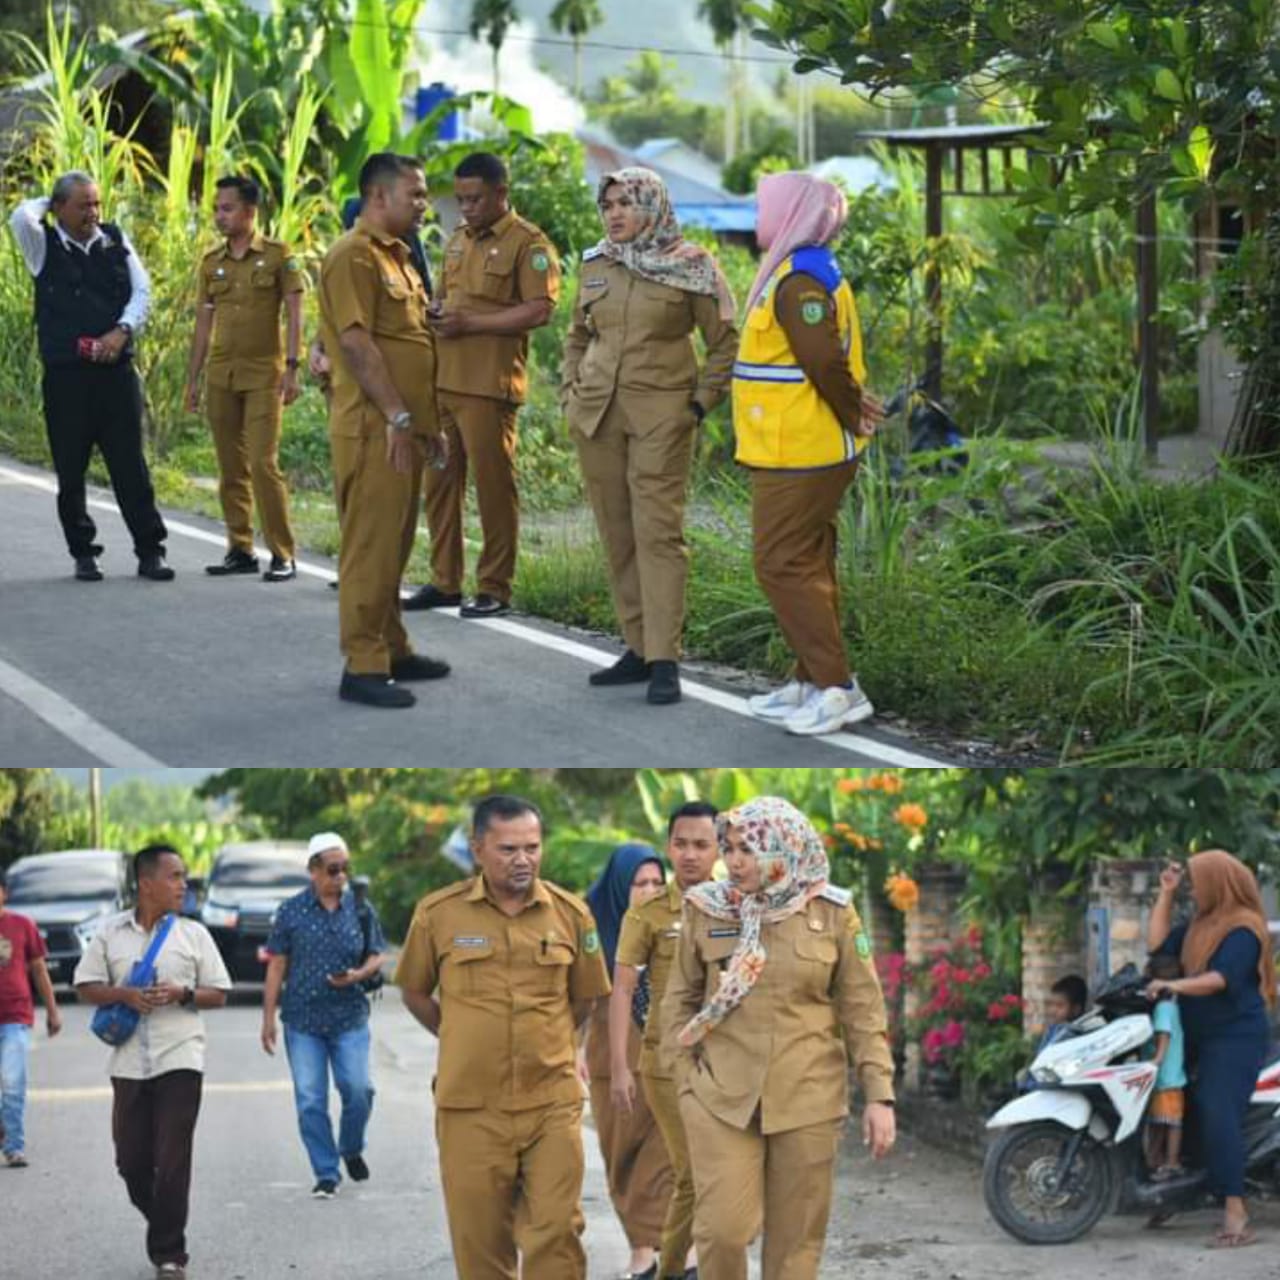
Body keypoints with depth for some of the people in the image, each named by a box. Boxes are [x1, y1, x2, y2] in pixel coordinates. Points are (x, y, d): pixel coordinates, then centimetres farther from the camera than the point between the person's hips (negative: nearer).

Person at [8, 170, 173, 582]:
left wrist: (122, 331, -9)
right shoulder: (44, 247, 2)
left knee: (130, 464, 1)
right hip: (65, 374, -2)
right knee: (71, 469, 3)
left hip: (116, 370, 2)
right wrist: (46, 203, 4)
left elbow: (142, 290, 7)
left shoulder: (116, 240, 11)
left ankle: (150, 551, 5)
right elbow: (20, 217, -17)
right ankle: (83, 554, 14)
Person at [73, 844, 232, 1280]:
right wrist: (124, 994, -11)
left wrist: (183, 993, -12)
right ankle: (163, 1226, 29)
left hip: (180, 1059, -2)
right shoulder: (110, 932, 6)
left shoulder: (193, 933, 6)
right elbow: (86, 986, 6)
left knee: (172, 1162, -7)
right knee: (131, 1161, 5)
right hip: (129, 1061, 2)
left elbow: (219, 994, 7)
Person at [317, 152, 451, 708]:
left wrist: (429, 421, 22)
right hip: (374, 428, -10)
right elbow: (357, 343, -20)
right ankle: (363, 666, -6)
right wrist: (396, 416, -21)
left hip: (404, 427, 10)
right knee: (371, 545, -8)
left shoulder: (395, 255, 19)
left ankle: (392, 648, 23)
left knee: (394, 543, 15)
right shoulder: (354, 256, -12)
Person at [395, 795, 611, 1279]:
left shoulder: (570, 913, 1)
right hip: (470, 1106, 0)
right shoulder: (438, 913, -3)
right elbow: (414, 991, 12)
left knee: (557, 1231, -3)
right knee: (480, 1240, 6)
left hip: (552, 1100, 0)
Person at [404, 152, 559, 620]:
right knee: (439, 481, 10)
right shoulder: (457, 241, 19)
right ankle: (444, 581, 19)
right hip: (441, 380, 7)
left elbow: (540, 310, -14)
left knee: (493, 484, -2)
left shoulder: (528, 243, -5)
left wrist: (469, 323, -16)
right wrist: (435, 313, 5)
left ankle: (495, 589, 5)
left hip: (489, 385, -7)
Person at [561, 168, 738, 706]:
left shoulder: (691, 268, -3)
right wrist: (570, 393, 12)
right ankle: (638, 648, 14)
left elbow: (726, 341, 2)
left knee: (658, 533, -10)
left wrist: (701, 401, -5)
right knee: (616, 535, 6)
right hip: (596, 417, 5)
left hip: (661, 418, -5)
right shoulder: (595, 266, 11)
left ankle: (664, 660, -10)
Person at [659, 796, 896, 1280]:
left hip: (808, 1099, 0)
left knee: (797, 1237, 5)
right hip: (721, 1097, 0)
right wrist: (686, 1077, 1)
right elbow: (679, 1000, 9)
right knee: (722, 1228, -9)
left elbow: (863, 1008, 2)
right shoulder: (706, 910, 1)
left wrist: (879, 1095, -2)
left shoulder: (831, 913, 0)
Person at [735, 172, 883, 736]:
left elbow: (826, 362, -24)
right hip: (800, 452, 10)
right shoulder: (803, 273, 14)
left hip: (799, 456, -10)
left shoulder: (799, 282, -19)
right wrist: (853, 409, 10)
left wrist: (853, 419, -13)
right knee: (808, 567, 15)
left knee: (783, 566, -7)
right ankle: (811, 681, 22)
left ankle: (837, 688, -7)